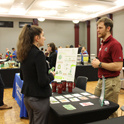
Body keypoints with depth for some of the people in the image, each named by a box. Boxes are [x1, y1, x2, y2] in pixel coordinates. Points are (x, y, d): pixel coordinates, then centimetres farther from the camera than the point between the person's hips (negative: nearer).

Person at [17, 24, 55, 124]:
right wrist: (51, 75, -5)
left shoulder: (24, 54, 4)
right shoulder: (38, 54, -21)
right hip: (39, 98, -8)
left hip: (27, 96, 8)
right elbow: (43, 81, -24)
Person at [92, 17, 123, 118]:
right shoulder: (103, 43, 13)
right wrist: (96, 62, 4)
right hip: (101, 80, 9)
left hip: (111, 82, -9)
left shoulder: (115, 44, -16)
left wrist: (100, 64, -15)